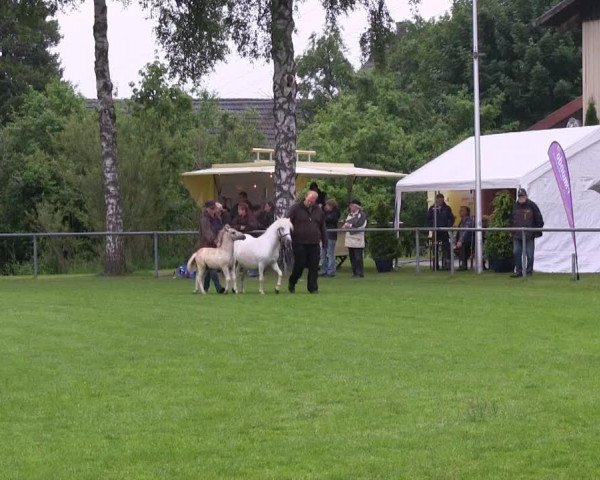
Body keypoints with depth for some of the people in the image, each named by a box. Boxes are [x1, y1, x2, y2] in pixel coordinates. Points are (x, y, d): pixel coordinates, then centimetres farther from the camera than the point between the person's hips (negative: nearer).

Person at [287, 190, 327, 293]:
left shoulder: (318, 210, 11)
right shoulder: (296, 208, -1)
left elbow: (322, 227, 17)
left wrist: (324, 242, 11)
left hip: (314, 244, 3)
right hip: (299, 243, -3)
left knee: (314, 267, 0)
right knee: (299, 266, 1)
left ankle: (313, 288, 6)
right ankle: (291, 284, 23)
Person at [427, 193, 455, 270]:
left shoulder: (447, 208, 4)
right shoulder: (432, 208, 6)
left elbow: (451, 219, 7)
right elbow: (428, 219, 10)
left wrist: (448, 227, -6)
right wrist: (432, 227, -3)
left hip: (444, 231, -1)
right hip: (435, 231, 1)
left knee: (446, 247, -6)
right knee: (435, 248, 1)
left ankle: (446, 264, -5)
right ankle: (435, 266, 4)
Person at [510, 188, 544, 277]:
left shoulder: (532, 206, -3)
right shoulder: (515, 206, 10)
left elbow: (539, 220, 0)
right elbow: (512, 219, 22)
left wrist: (537, 232, -3)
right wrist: (512, 231, 15)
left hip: (529, 236, -4)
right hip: (517, 235, 4)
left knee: (529, 254, -1)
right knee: (516, 253, 3)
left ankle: (529, 271, 7)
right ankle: (518, 271, 10)